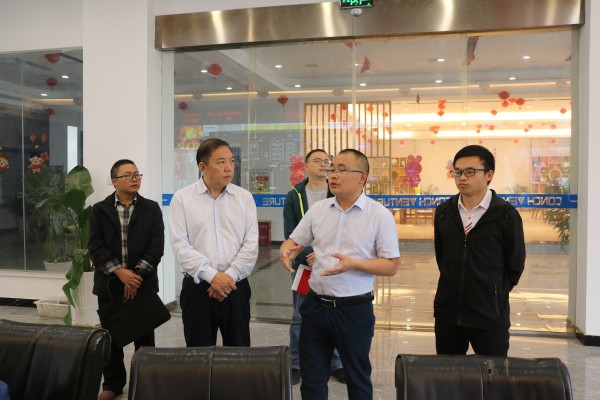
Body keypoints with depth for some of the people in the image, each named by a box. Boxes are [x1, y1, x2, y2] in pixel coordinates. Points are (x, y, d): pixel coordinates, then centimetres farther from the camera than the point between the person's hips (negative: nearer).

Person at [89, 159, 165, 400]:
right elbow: (95, 247, -4)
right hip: (109, 283, 1)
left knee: (144, 337, 6)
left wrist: (136, 274, -14)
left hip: (143, 283, -1)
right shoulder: (99, 210, 4)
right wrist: (119, 271, -16)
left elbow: (156, 246, -5)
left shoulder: (151, 209, 2)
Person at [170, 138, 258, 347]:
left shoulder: (245, 197, 5)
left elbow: (251, 244, -1)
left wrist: (230, 276, -12)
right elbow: (180, 245, -8)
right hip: (197, 287, -1)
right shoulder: (182, 198, -1)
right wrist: (212, 275, -16)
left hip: (236, 286, 2)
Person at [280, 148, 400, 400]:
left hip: (355, 310, -4)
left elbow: (391, 266, -9)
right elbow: (294, 242, 11)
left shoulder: (380, 215, -9)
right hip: (315, 305, 4)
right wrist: (285, 250, -13)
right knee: (311, 379, 15)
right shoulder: (317, 210, 4)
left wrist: (353, 263, -24)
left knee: (357, 379, 15)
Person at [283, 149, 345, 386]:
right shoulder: (294, 196, 4)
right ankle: (296, 364, 18)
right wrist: (307, 256, -14)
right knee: (300, 317, 6)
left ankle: (336, 364, 21)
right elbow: (290, 233, -1)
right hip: (304, 264, 0)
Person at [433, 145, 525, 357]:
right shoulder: (443, 212, 3)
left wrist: (495, 294, 7)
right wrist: (454, 286, 13)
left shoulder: (506, 215, -8)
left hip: (490, 317, -3)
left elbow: (515, 265, 0)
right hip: (447, 313, 4)